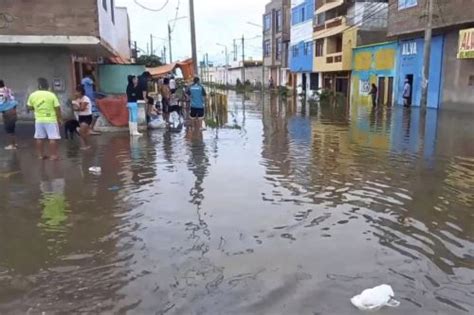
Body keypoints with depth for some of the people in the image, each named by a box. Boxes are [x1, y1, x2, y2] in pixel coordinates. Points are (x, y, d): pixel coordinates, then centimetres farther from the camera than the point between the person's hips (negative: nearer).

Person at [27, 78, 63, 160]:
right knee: (53, 138, 0)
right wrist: (59, 118, -1)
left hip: (39, 120, 4)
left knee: (39, 138, 13)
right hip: (51, 120, -4)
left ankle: (40, 155, 18)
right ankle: (53, 155, -1)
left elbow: (29, 107, 8)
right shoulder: (51, 95, -12)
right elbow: (57, 108, -11)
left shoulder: (33, 95, 0)